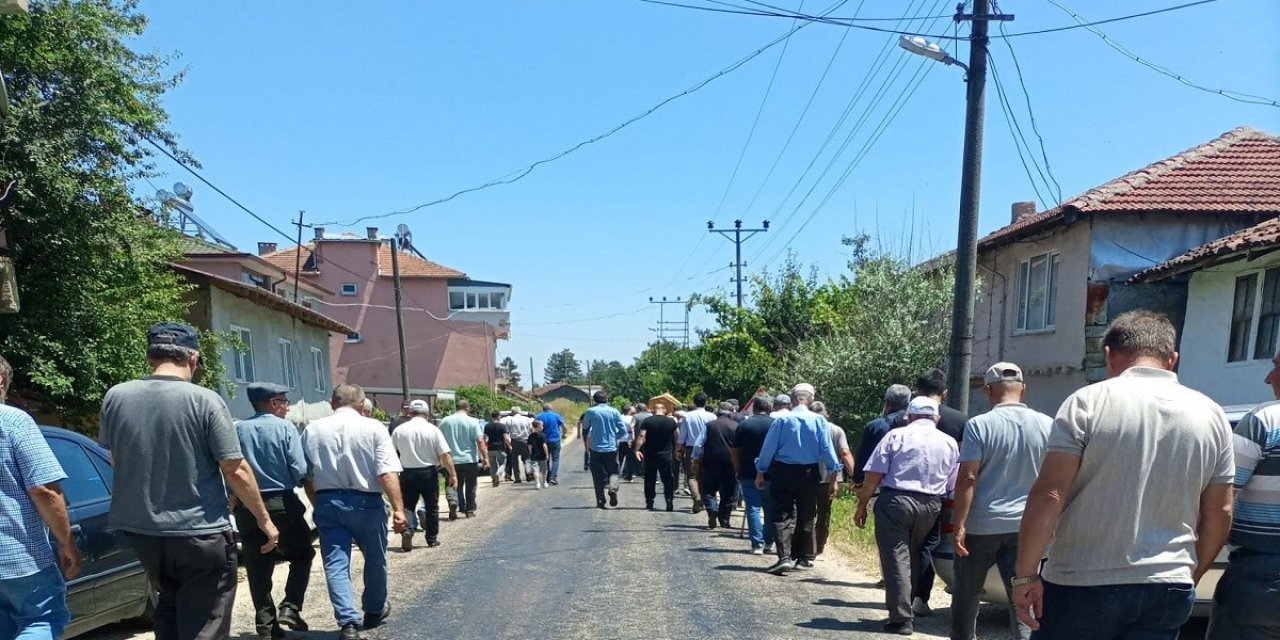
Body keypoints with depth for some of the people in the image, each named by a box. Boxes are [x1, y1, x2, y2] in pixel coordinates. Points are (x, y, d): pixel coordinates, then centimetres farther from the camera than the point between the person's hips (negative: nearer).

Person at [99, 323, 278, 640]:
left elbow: (114, 458, 14)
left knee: (169, 608, 26)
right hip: (200, 533, -5)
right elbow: (236, 471, -13)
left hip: (141, 530, 5)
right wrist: (264, 519, -1)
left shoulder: (115, 397, -2)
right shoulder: (205, 400, -15)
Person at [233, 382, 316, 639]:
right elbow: (300, 471, -11)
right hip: (282, 504, -3)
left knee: (258, 566, 10)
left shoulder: (238, 430, 1)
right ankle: (290, 608, 2)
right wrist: (298, 482, 10)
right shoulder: (285, 427, -7)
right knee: (302, 555, 15)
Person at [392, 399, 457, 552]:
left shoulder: (399, 430, -2)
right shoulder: (433, 430, -7)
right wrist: (453, 475, -5)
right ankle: (432, 539, 21)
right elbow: (445, 455, -10)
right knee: (431, 506, 13)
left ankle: (406, 530, -13)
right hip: (429, 472, -1)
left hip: (408, 473, 1)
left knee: (407, 506, 11)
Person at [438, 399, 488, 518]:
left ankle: (453, 502, -17)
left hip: (452, 460, 2)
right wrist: (485, 458, -9)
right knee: (470, 486, 12)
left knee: (454, 485, 9)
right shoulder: (473, 422, -7)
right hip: (470, 460, -2)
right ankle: (469, 510, 17)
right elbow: (480, 441, -13)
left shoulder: (445, 421, 2)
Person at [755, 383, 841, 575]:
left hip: (783, 472, -2)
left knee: (783, 516, 0)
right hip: (809, 473, 2)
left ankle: (784, 557, -15)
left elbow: (768, 448, -6)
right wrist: (834, 475, 3)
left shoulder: (782, 419, -9)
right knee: (806, 516, 15)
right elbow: (827, 449, -4)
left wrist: (760, 472, 4)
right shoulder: (819, 420, -5)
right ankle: (802, 558, 22)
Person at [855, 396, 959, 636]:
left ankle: (901, 618, -3)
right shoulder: (950, 443, 10)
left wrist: (862, 506, 0)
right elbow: (951, 485, 10)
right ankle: (909, 610, 26)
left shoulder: (896, 436, -1)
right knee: (914, 558, 19)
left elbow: (874, 475, -6)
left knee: (896, 560, -1)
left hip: (895, 501, -4)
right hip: (931, 506, 4)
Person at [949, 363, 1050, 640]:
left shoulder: (980, 425, -10)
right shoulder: (1047, 426, 2)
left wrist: (959, 524, -12)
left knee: (967, 593, 14)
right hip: (1024, 525, 3)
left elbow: (968, 477, -15)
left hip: (980, 525, -2)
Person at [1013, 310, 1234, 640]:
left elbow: (1048, 495, -15)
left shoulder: (1089, 402, -9)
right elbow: (1219, 513, 11)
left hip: (1083, 585, -4)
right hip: (1168, 589, 4)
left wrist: (1026, 574, -8)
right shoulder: (1211, 415, 5)